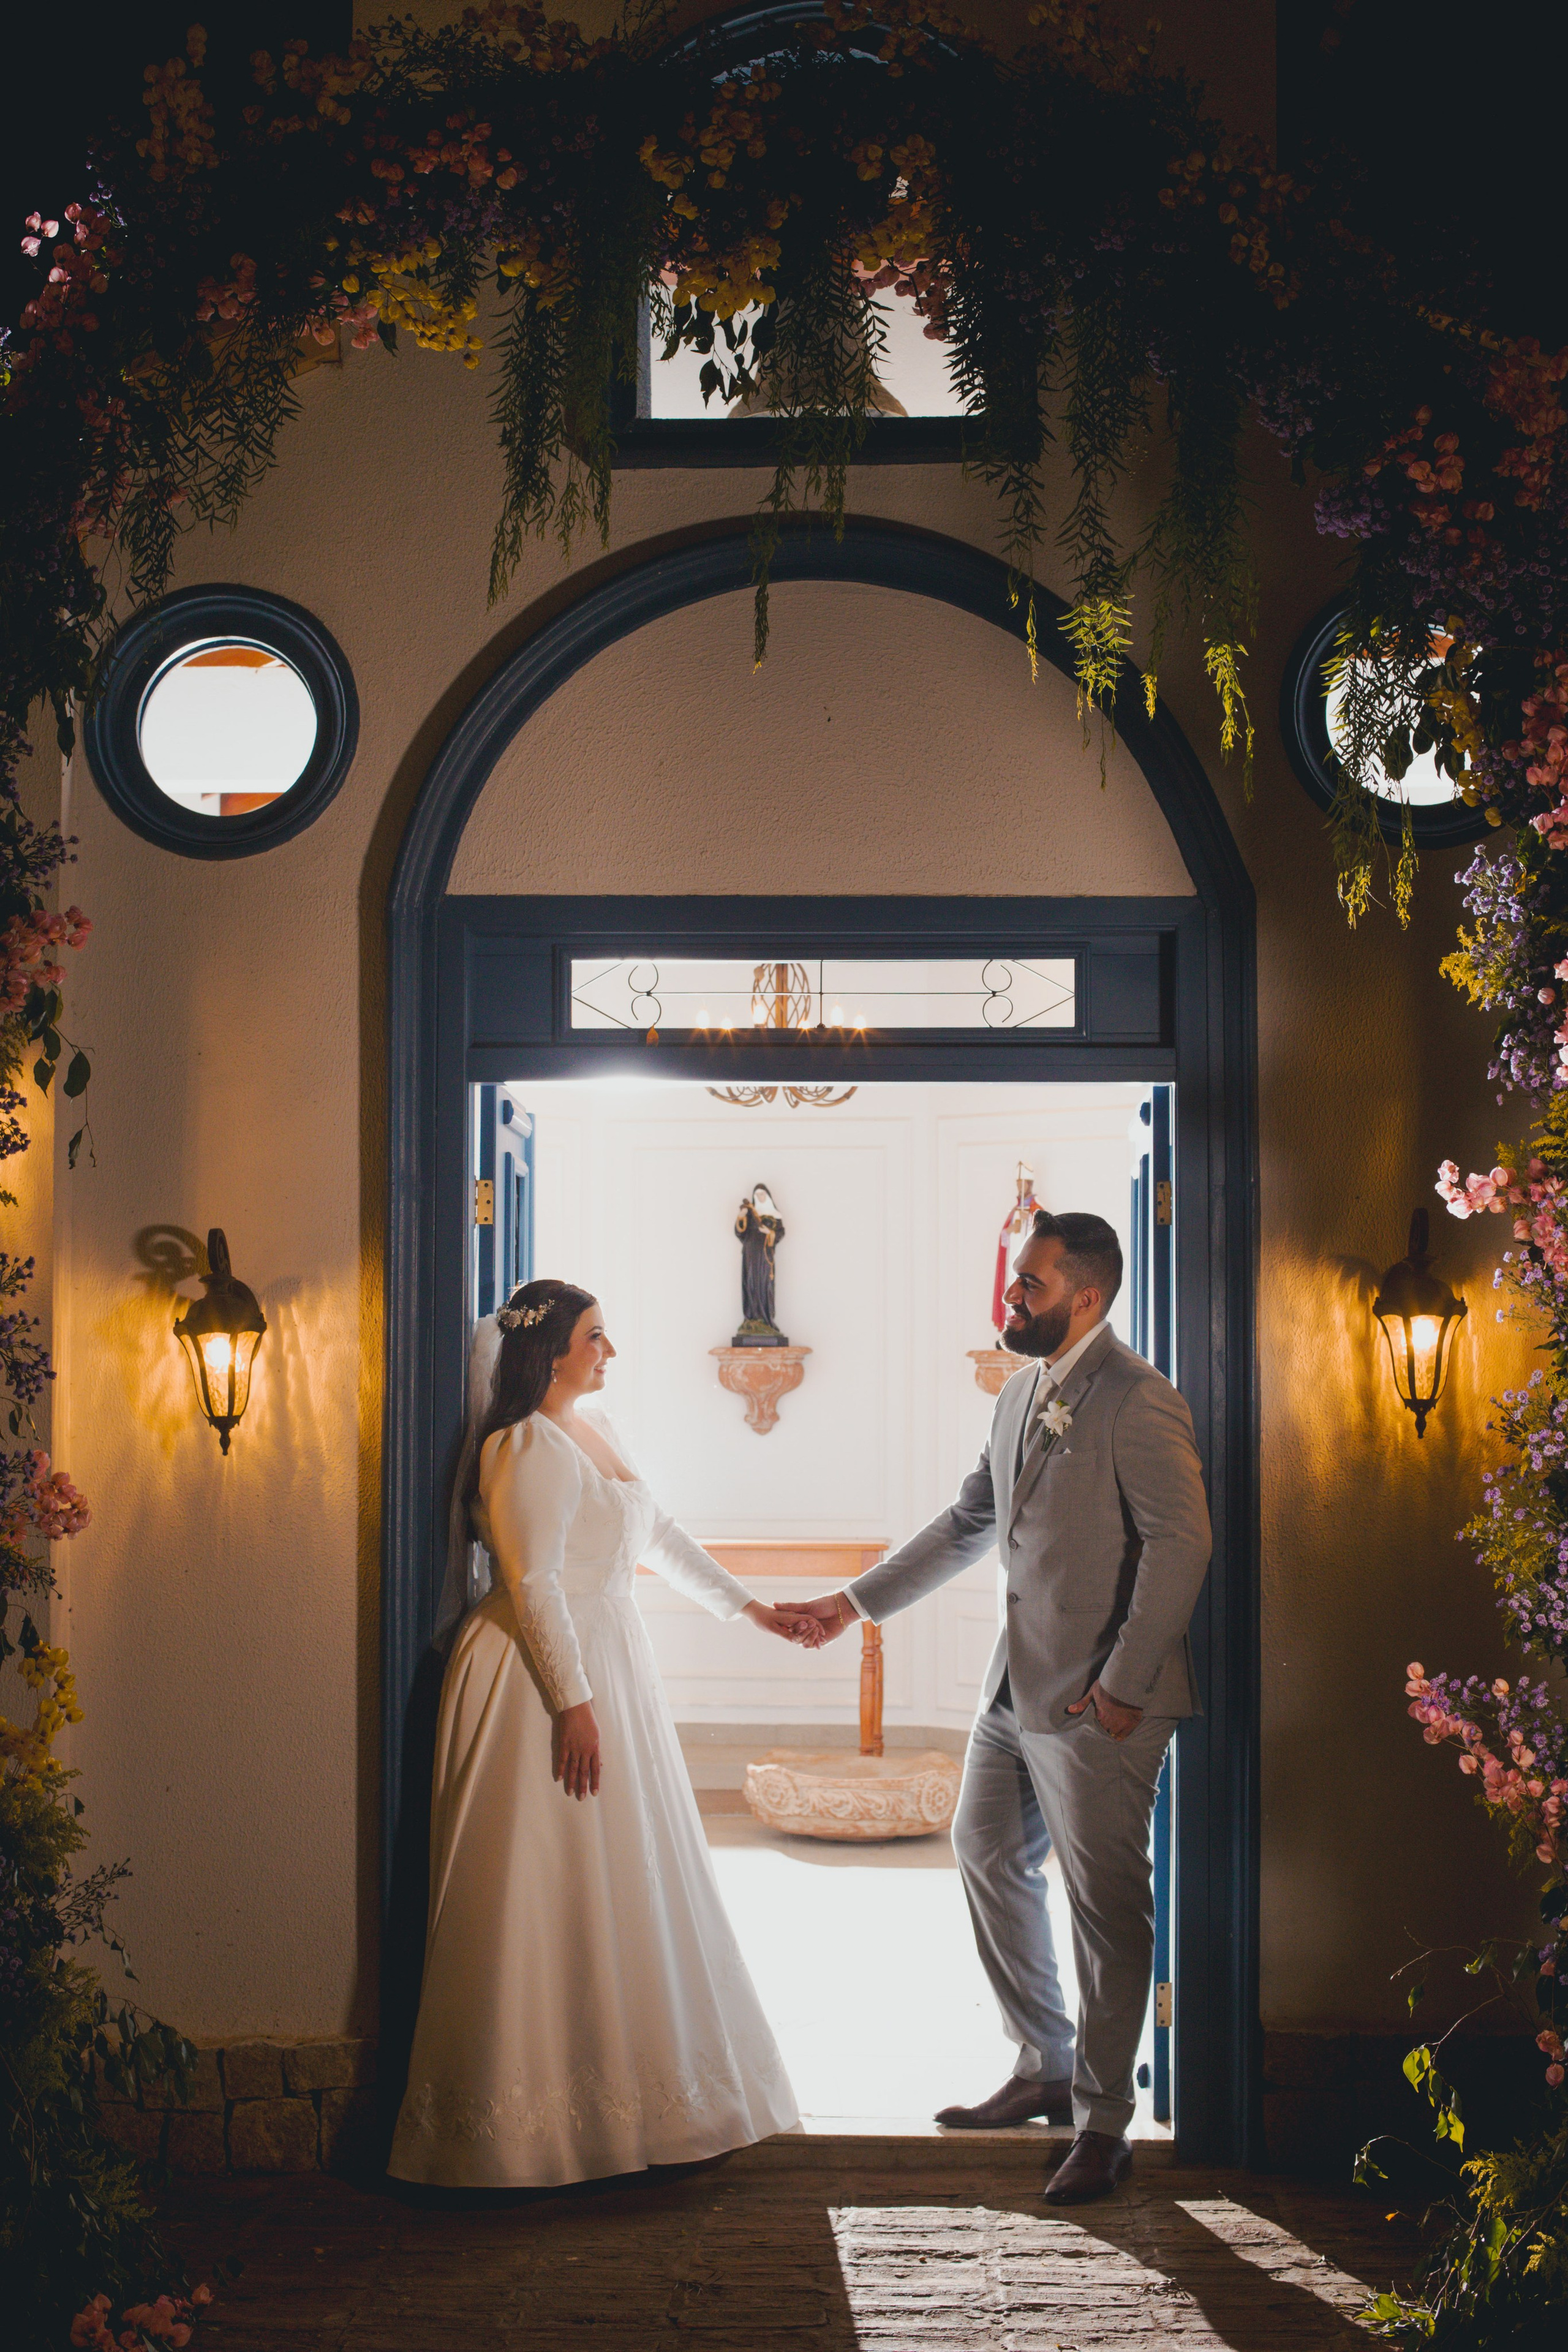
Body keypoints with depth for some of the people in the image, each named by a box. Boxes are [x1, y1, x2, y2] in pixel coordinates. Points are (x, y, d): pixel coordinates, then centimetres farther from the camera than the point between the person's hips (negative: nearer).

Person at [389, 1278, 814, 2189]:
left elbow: (660, 1537, 21)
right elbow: (534, 1585, -20)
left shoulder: (596, 1431, 14)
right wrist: (573, 1702, -23)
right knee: (550, 1888, -5)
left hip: (611, 1670, 10)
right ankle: (545, 2110, 1)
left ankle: (627, 2091, 22)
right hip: (547, 1680, -10)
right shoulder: (529, 1448, -15)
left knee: (619, 1887, 13)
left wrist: (753, 1610, 20)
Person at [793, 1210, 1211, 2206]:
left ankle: (1104, 2124, 11)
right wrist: (860, 1601, 20)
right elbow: (970, 1523, 21)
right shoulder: (1024, 1393, 12)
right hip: (1019, 1680, 10)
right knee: (988, 1855, 18)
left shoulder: (1137, 1401, -16)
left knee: (1105, 1900, -1)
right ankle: (1046, 2068, 33)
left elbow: (1181, 1543, -19)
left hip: (1098, 1699, -10)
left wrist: (1123, 1685, -20)